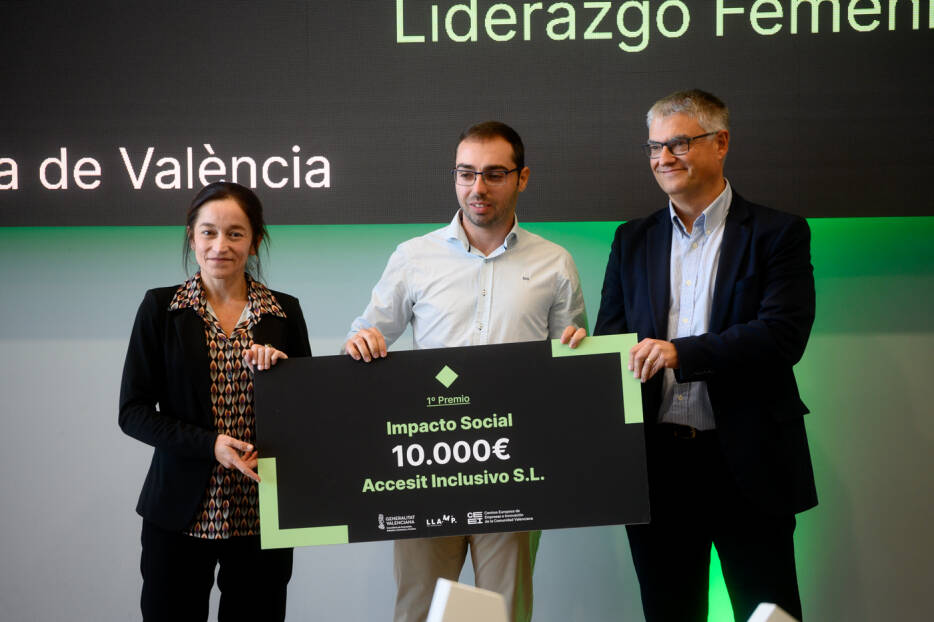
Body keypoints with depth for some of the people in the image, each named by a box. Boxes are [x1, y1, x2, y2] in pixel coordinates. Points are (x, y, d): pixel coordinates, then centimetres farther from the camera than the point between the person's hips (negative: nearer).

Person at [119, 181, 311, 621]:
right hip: (181, 513, -1)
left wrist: (280, 368, -12)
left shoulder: (284, 312, 5)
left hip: (262, 513, 2)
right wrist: (210, 444, -16)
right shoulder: (161, 308, 1)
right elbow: (133, 412, -3)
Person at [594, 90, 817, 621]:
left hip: (747, 461, -4)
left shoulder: (778, 234, -1)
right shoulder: (633, 240, 13)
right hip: (657, 460, 4)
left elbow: (784, 335, -13)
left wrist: (683, 353, -23)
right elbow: (611, 334, 13)